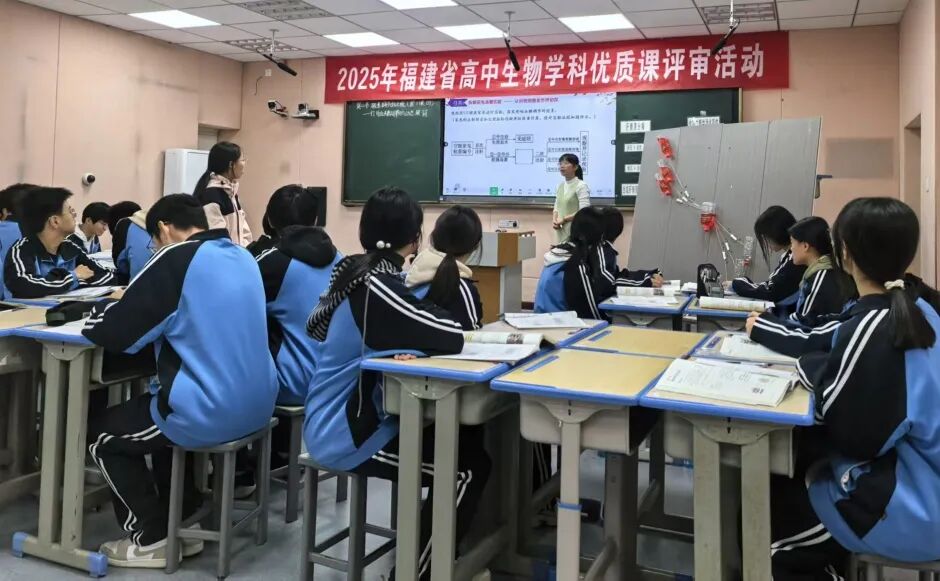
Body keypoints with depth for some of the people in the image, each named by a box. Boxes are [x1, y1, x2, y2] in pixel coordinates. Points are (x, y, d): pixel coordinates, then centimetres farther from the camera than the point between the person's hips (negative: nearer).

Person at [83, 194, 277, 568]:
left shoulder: (177, 259, -11)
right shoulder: (242, 257, 11)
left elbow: (104, 331, -10)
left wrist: (111, 303, 11)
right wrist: (139, 303, 23)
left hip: (210, 414, -8)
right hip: (257, 406, 8)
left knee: (100, 433, 17)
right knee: (156, 407, 33)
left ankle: (151, 539, 19)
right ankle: (185, 522, 32)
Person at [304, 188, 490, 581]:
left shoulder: (354, 271, 4)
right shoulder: (376, 286, -23)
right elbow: (452, 337, -28)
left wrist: (409, 285, 4)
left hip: (339, 420, 9)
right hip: (345, 434, -9)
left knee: (459, 443, 14)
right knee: (470, 468, -8)